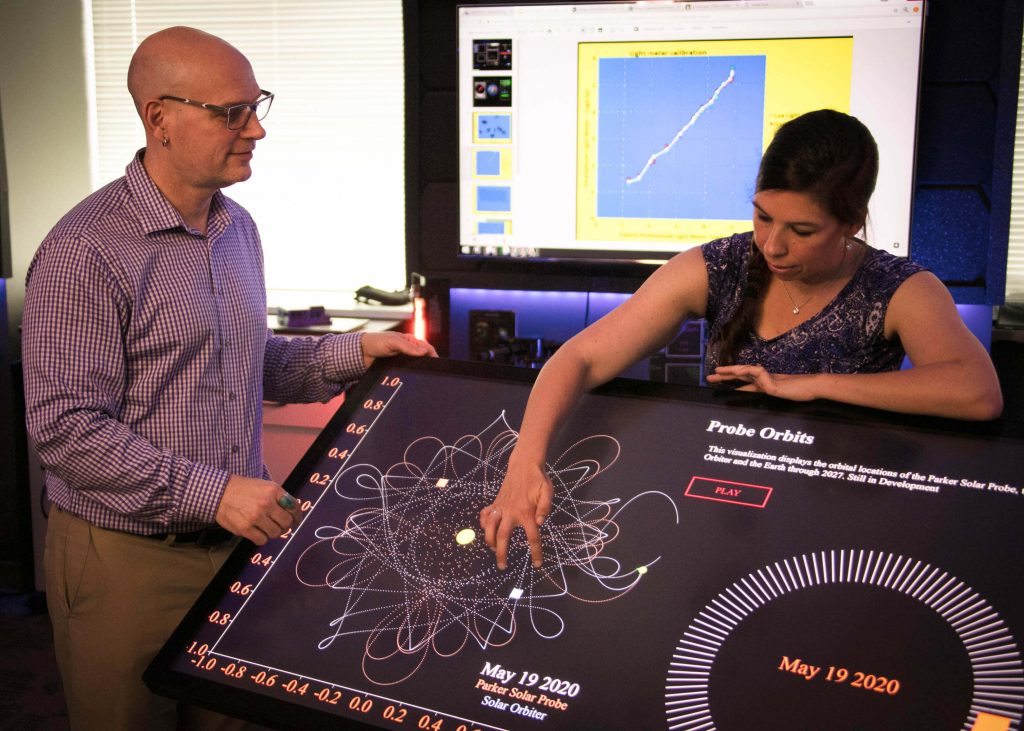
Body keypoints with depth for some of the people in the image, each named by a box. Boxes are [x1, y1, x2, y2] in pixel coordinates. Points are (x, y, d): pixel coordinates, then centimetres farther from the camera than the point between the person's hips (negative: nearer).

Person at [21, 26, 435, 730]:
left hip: (238, 538, 7)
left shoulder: (237, 228, 9)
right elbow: (66, 427, -21)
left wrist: (352, 354, 6)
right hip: (127, 559, -6)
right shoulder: (86, 251, -18)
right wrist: (211, 494, -24)